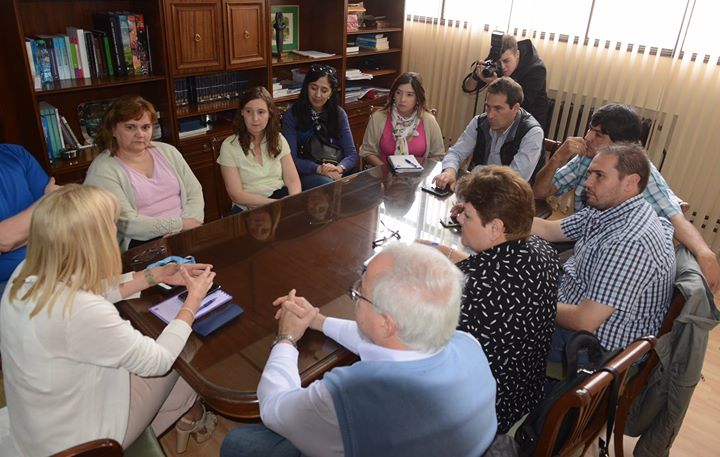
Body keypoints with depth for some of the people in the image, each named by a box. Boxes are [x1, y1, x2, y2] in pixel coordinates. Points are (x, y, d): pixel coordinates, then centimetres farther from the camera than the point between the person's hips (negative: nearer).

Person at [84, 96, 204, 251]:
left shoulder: (167, 151, 13)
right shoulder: (102, 171, -5)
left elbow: (195, 192, 9)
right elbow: (126, 223, -13)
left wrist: (190, 223, -10)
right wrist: (180, 225, -14)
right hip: (140, 247, -6)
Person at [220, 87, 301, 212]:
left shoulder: (278, 139, 9)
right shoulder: (229, 146, -3)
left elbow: (292, 180, 3)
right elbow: (236, 195, -7)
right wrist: (274, 203, -17)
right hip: (249, 209, -3)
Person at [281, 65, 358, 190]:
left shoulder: (339, 114, 9)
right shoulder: (292, 115, 1)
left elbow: (352, 154, 5)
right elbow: (291, 159, -5)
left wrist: (339, 168, -19)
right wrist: (319, 169, -22)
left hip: (337, 173, 4)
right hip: (306, 174, -3)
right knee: (328, 184, -36)